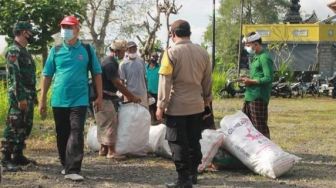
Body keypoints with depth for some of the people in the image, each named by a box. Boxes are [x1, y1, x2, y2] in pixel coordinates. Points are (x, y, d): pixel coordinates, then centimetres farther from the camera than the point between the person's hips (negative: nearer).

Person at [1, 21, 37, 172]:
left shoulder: (24, 51, 18)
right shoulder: (13, 51, -12)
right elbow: (15, 77, -19)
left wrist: (33, 96, 21)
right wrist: (21, 98, -23)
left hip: (28, 97, 10)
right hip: (19, 97, -10)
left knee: (25, 128, 12)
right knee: (13, 127, -8)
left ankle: (18, 156, 20)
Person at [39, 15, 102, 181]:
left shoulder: (87, 50, 2)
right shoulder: (55, 50, 5)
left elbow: (96, 73, 7)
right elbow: (47, 76, 8)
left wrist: (99, 96, 2)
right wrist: (42, 100, 5)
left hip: (79, 100, -2)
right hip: (58, 101, 2)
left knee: (76, 134, -10)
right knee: (62, 135, 11)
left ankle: (72, 170, -12)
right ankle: (66, 165, 26)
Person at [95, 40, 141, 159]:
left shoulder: (112, 62, 14)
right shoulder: (109, 64, -19)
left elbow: (117, 82, 17)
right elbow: (117, 84, -19)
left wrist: (128, 95, 13)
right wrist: (132, 97, -14)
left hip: (108, 98, 10)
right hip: (105, 98, -10)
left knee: (104, 124, 13)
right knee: (110, 123, -8)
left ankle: (103, 149, 19)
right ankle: (111, 152, -5)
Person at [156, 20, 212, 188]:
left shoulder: (171, 52, -12)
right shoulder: (202, 52, 4)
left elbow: (165, 81, -13)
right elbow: (207, 79, 12)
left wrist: (161, 105, -9)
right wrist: (207, 98, 25)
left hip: (177, 106, -5)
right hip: (197, 105, 5)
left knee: (178, 143, 1)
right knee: (194, 141, 16)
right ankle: (192, 173, 25)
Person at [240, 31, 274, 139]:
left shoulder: (264, 58, -12)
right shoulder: (255, 57, 17)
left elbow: (268, 78, -19)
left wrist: (251, 81, -15)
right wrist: (247, 79, 8)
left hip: (258, 97, -10)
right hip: (249, 96, 10)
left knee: (260, 127, -6)